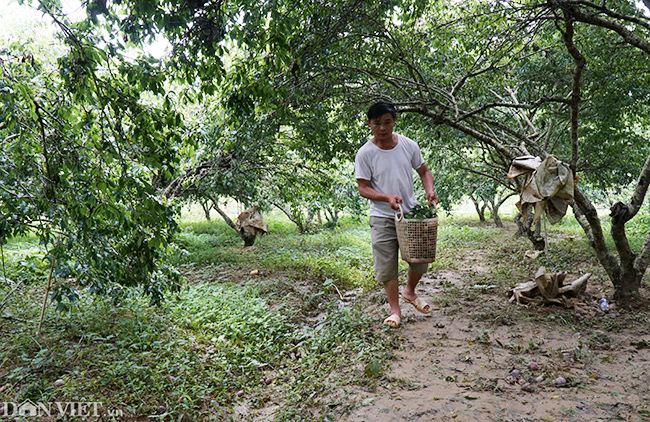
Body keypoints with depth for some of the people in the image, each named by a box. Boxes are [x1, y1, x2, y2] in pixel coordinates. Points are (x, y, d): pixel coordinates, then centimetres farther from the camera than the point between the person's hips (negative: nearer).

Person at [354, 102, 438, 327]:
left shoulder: (409, 145, 1)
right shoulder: (365, 153, -9)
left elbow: (424, 171, 11)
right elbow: (363, 188, -9)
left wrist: (430, 190, -9)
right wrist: (387, 197, -25)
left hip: (411, 212, 3)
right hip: (383, 218, -3)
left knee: (421, 257, 7)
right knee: (387, 265, 0)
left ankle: (409, 292, 36)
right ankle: (395, 309, 18)